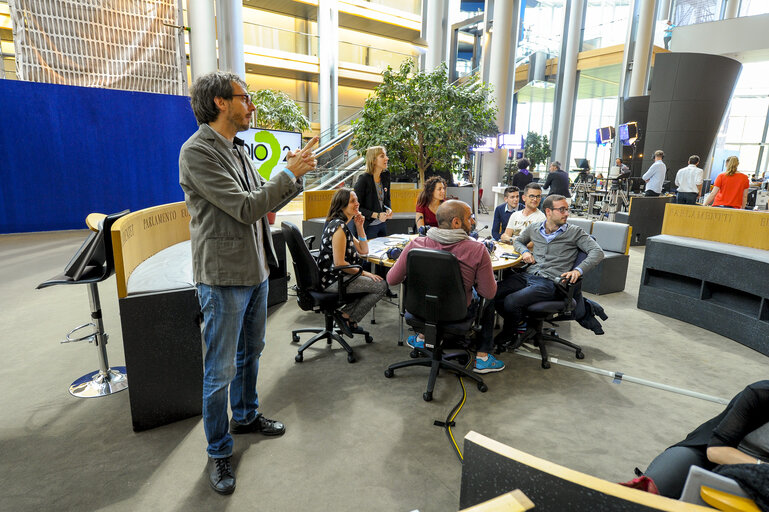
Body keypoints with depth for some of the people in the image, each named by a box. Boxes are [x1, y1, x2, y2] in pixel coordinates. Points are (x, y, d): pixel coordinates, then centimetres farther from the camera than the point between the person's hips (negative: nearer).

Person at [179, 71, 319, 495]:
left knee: (250, 352, 22)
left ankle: (246, 416, 43)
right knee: (220, 370, 4)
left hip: (255, 270, 9)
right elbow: (246, 208, -22)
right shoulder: (198, 151, -17)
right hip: (223, 277, -9)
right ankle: (219, 452, 23)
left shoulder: (236, 150, 12)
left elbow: (266, 203, 15)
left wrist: (294, 174, 2)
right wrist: (289, 171, -15)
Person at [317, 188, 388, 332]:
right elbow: (339, 263, -22)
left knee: (375, 280, 18)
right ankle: (347, 317, 0)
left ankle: (345, 311, 12)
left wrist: (360, 226, 5)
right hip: (333, 280, -10)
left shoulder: (342, 224, 15)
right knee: (381, 286, -9)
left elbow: (364, 250, 16)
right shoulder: (339, 226, -17)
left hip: (335, 277, 10)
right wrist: (363, 273, -11)